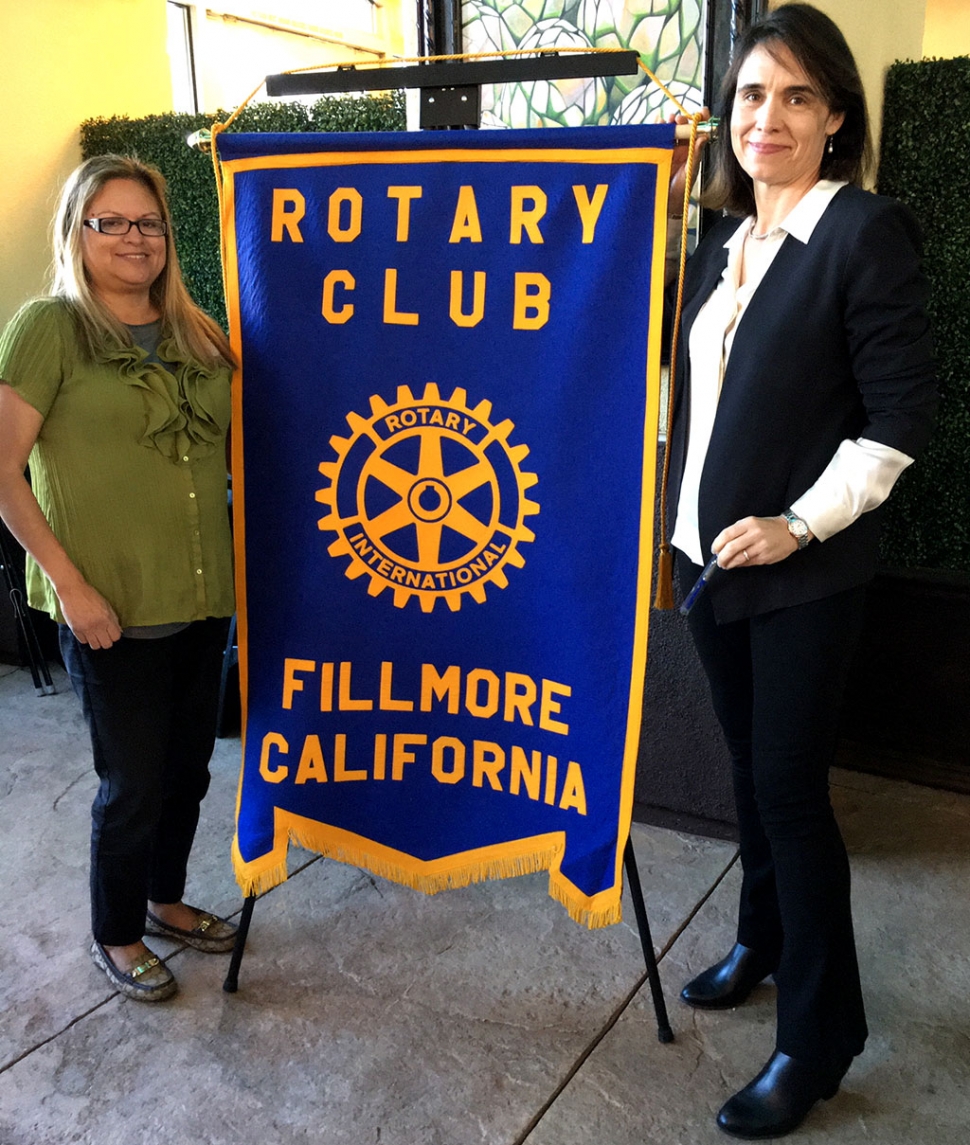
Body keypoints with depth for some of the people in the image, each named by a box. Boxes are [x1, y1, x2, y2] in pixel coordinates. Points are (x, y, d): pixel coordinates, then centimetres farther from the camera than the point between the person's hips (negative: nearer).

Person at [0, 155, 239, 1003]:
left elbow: (233, 449, 18)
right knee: (134, 781, 8)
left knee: (188, 766, 18)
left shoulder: (196, 333, 9)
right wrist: (71, 584, -16)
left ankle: (164, 900, 42)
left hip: (203, 598, 6)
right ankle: (116, 936, 32)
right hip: (113, 608, -5)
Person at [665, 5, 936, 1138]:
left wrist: (801, 524, -16)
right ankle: (761, 940, 39)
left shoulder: (866, 232, -9)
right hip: (708, 555, 6)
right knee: (750, 765, 18)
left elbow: (899, 414, -13)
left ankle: (819, 1035, 16)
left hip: (801, 570, -6)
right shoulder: (720, 245, 11)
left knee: (790, 786, -1)